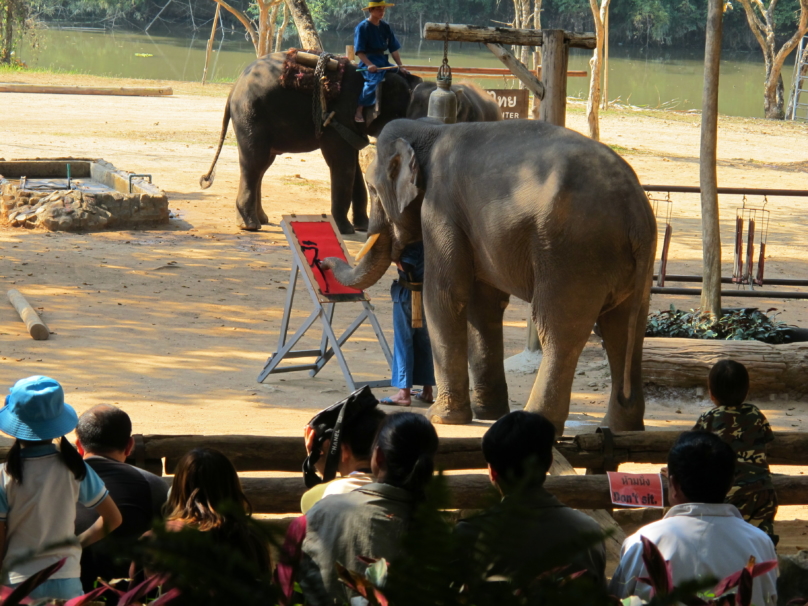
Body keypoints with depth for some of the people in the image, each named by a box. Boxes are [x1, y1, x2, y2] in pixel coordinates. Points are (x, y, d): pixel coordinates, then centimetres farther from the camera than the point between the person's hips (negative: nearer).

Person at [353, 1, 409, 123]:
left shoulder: (385, 27, 13)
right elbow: (359, 51, -11)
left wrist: (400, 66, 3)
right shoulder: (362, 27, -5)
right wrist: (369, 65, -24)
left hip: (383, 61, 7)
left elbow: (394, 49, 13)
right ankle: (359, 111, -30)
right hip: (368, 61, -7)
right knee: (374, 80, -35)